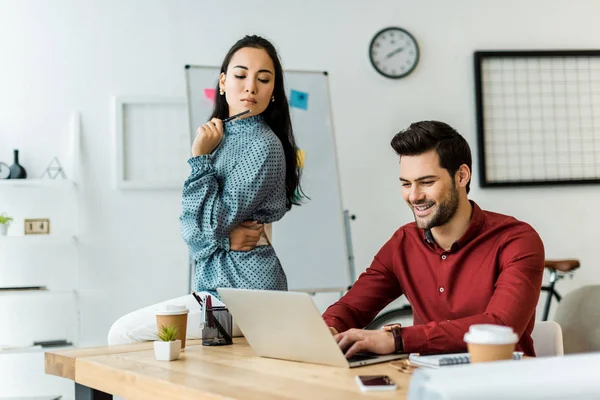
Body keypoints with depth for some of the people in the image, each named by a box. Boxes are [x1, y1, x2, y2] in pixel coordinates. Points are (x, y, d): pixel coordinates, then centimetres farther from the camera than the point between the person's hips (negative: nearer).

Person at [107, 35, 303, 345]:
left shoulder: (263, 145, -13)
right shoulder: (221, 136, 12)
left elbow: (213, 221, -17)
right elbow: (190, 225, 6)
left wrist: (200, 158, -11)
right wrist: (223, 238, -14)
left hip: (245, 292, -9)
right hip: (213, 282, 9)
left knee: (124, 334, -11)